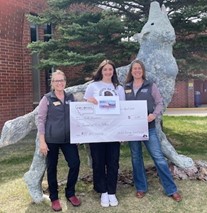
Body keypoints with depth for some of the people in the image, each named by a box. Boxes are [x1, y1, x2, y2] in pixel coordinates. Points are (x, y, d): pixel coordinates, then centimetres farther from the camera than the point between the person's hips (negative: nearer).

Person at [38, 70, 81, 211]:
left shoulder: (71, 97, 8)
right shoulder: (47, 99, -3)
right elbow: (41, 120, -5)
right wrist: (42, 141, -11)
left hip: (68, 138, 3)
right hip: (51, 139, -3)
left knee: (75, 164, -2)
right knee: (52, 168, 6)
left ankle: (70, 193, 20)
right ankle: (54, 197, 23)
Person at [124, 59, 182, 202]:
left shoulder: (151, 86, 2)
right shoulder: (126, 88, 8)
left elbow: (160, 103, 1)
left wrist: (155, 114, -17)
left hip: (148, 127, -2)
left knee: (158, 157, -2)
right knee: (136, 158, 10)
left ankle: (171, 189, 8)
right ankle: (141, 187, 25)